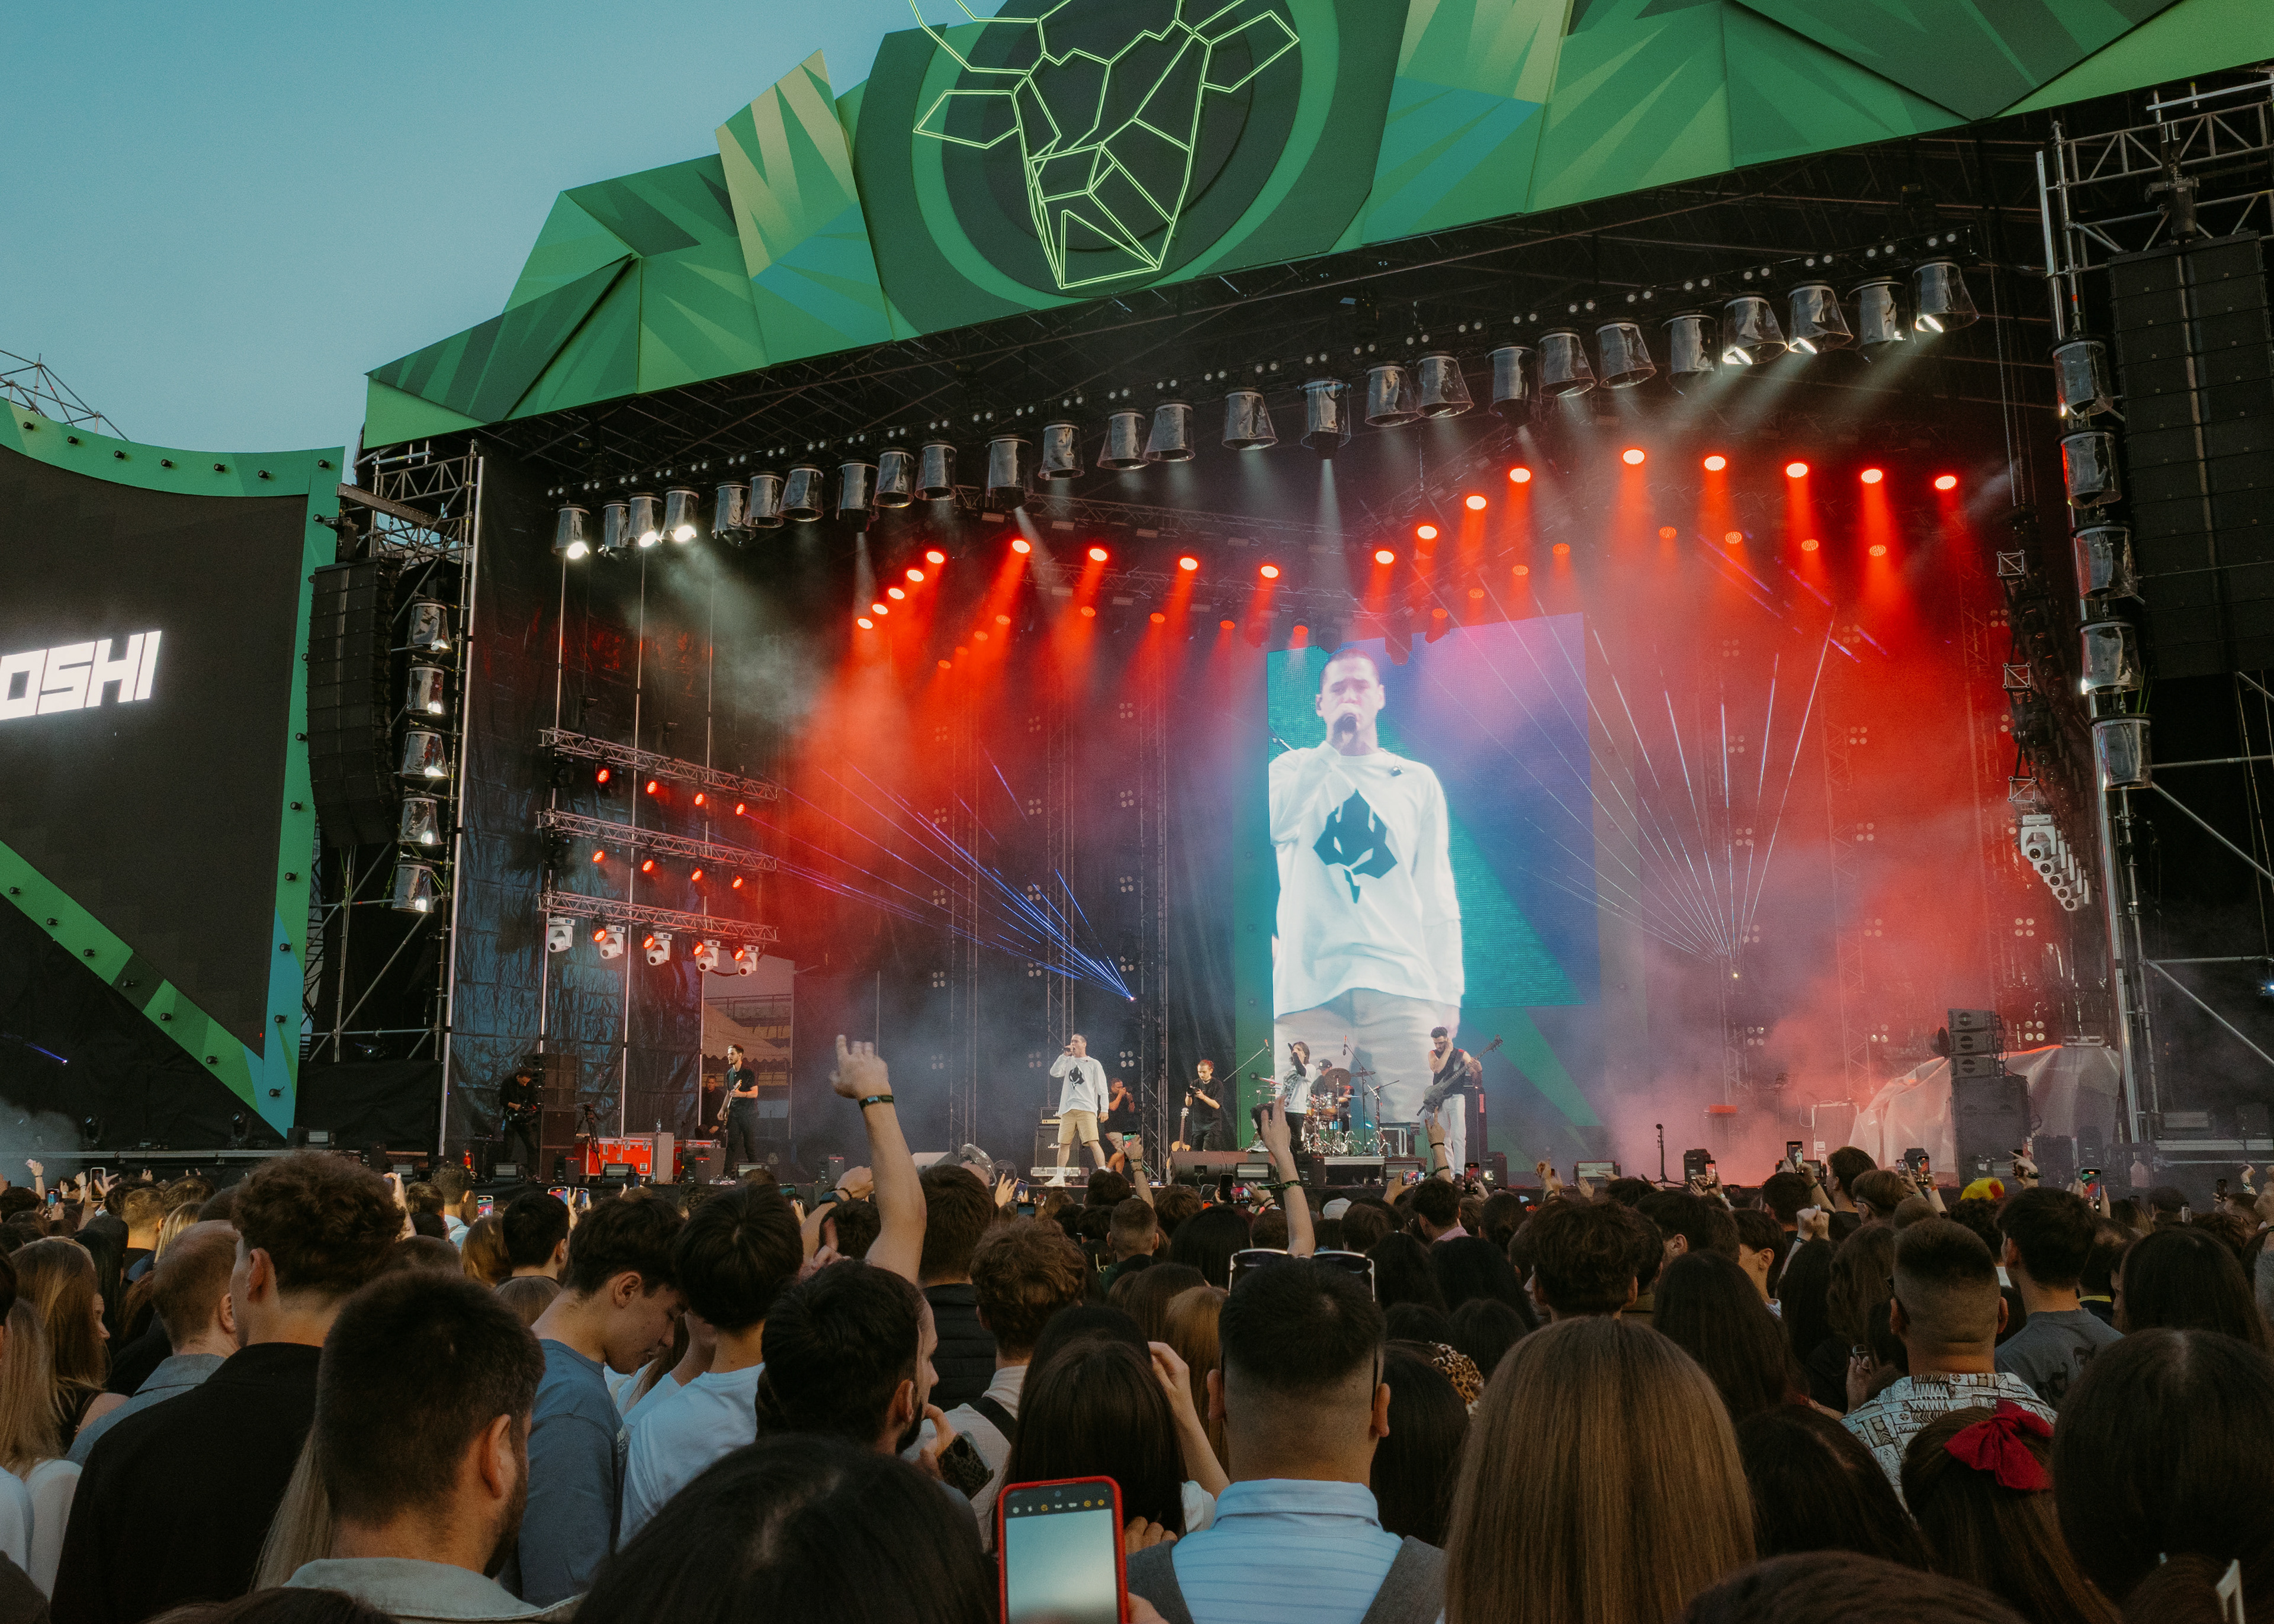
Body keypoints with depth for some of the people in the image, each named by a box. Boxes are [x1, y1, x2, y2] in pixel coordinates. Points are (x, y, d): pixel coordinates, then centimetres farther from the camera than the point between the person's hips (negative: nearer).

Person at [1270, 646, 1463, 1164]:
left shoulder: (1418, 782, 19)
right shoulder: (1292, 769, 16)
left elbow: (1438, 898, 15)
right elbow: (1274, 826, -8)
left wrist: (1448, 998, 6)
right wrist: (1333, 744, -6)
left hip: (1403, 986, 1)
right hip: (1310, 989, -1)